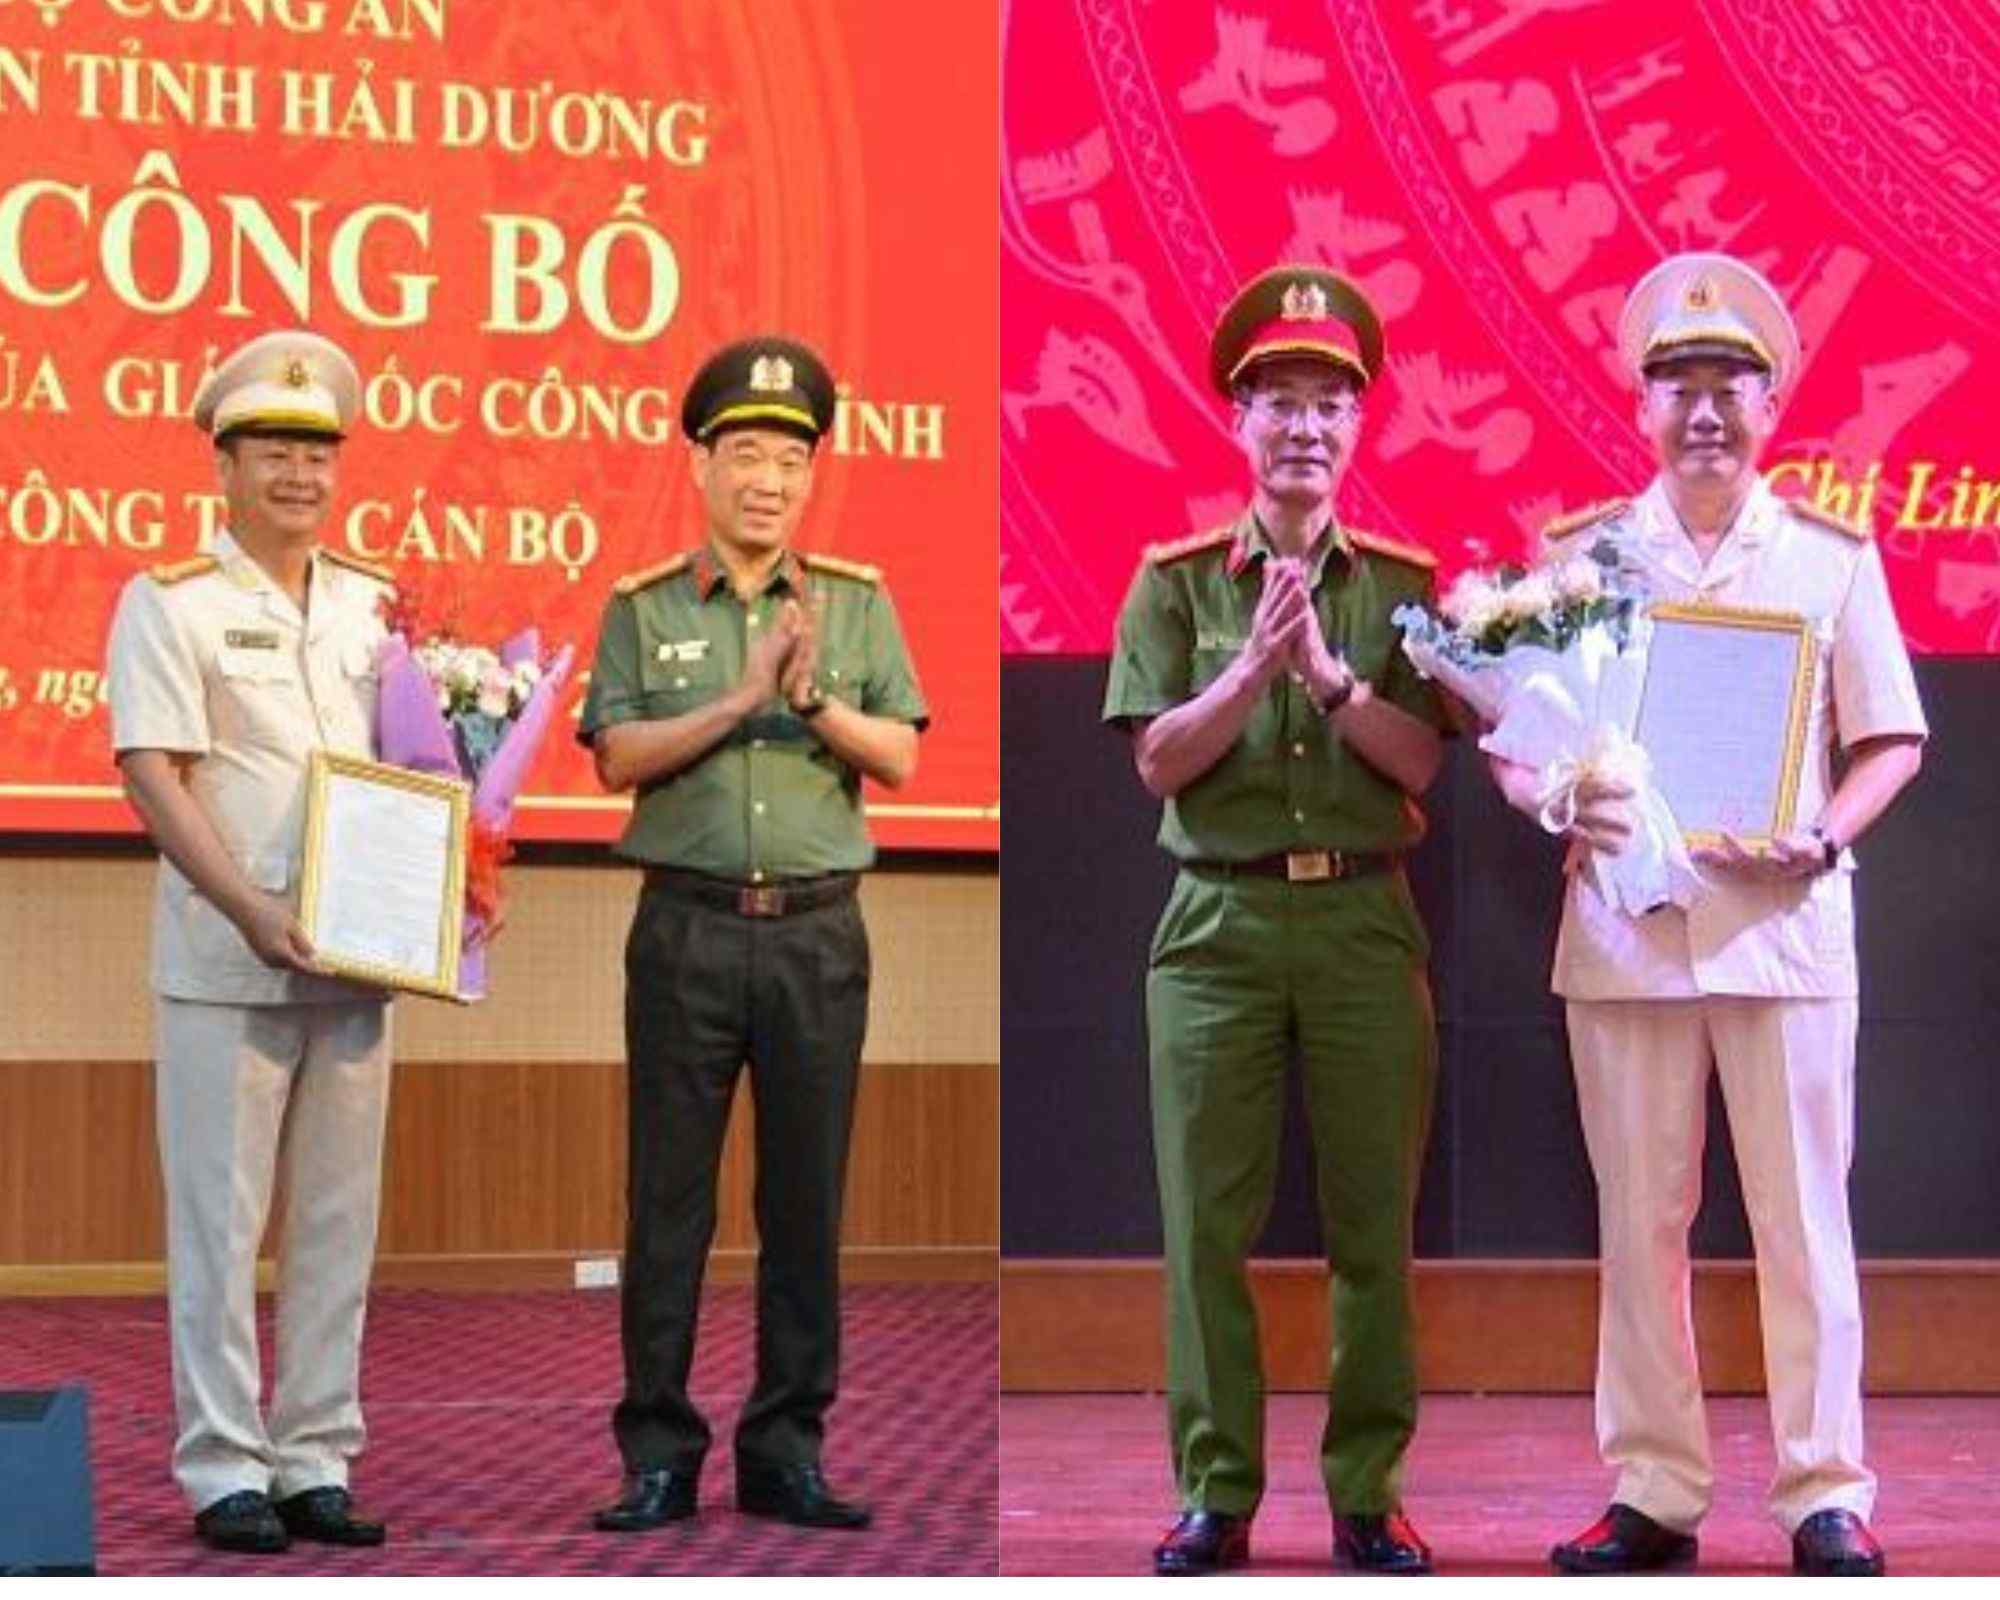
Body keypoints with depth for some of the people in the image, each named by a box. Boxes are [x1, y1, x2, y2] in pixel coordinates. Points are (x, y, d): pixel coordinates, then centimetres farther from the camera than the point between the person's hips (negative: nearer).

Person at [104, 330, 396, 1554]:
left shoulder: (377, 602, 13)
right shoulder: (169, 603, -2)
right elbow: (154, 775, -10)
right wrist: (252, 910, -20)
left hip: (359, 958, 5)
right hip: (223, 965, -5)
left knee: (340, 1221, 7)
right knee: (221, 1221, -2)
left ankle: (317, 1460, 15)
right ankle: (224, 1468, 5)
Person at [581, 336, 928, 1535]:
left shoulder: (859, 603, 9)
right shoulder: (644, 607, 5)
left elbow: (899, 759, 1)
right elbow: (616, 756, -6)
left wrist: (815, 698, -15)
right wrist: (737, 701, -15)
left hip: (818, 931, 1)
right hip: (688, 929, -1)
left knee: (807, 1198, 5)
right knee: (669, 1195, 1)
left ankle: (788, 1449, 13)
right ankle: (659, 1454, 7)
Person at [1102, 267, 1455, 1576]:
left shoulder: (1403, 584, 7)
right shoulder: (1178, 581, 6)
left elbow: (1423, 761, -2)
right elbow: (1160, 762, -3)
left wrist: (1328, 672, -16)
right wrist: (1258, 663, -15)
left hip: (1366, 920, 1)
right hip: (1221, 921, 0)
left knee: (1375, 1223, 3)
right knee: (1210, 1224, 1)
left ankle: (1369, 1492, 11)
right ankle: (1217, 1494, 8)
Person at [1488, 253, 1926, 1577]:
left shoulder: (1832, 554, 6)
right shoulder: (1584, 553, 8)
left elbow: (1892, 737, 7)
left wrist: (1823, 838, -11)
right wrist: (1556, 801, -12)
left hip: (1784, 916, -1)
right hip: (1625, 917, 1)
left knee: (1803, 1214, 0)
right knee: (1639, 1219, 5)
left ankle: (1826, 1494, 7)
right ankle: (1653, 1494, 12)